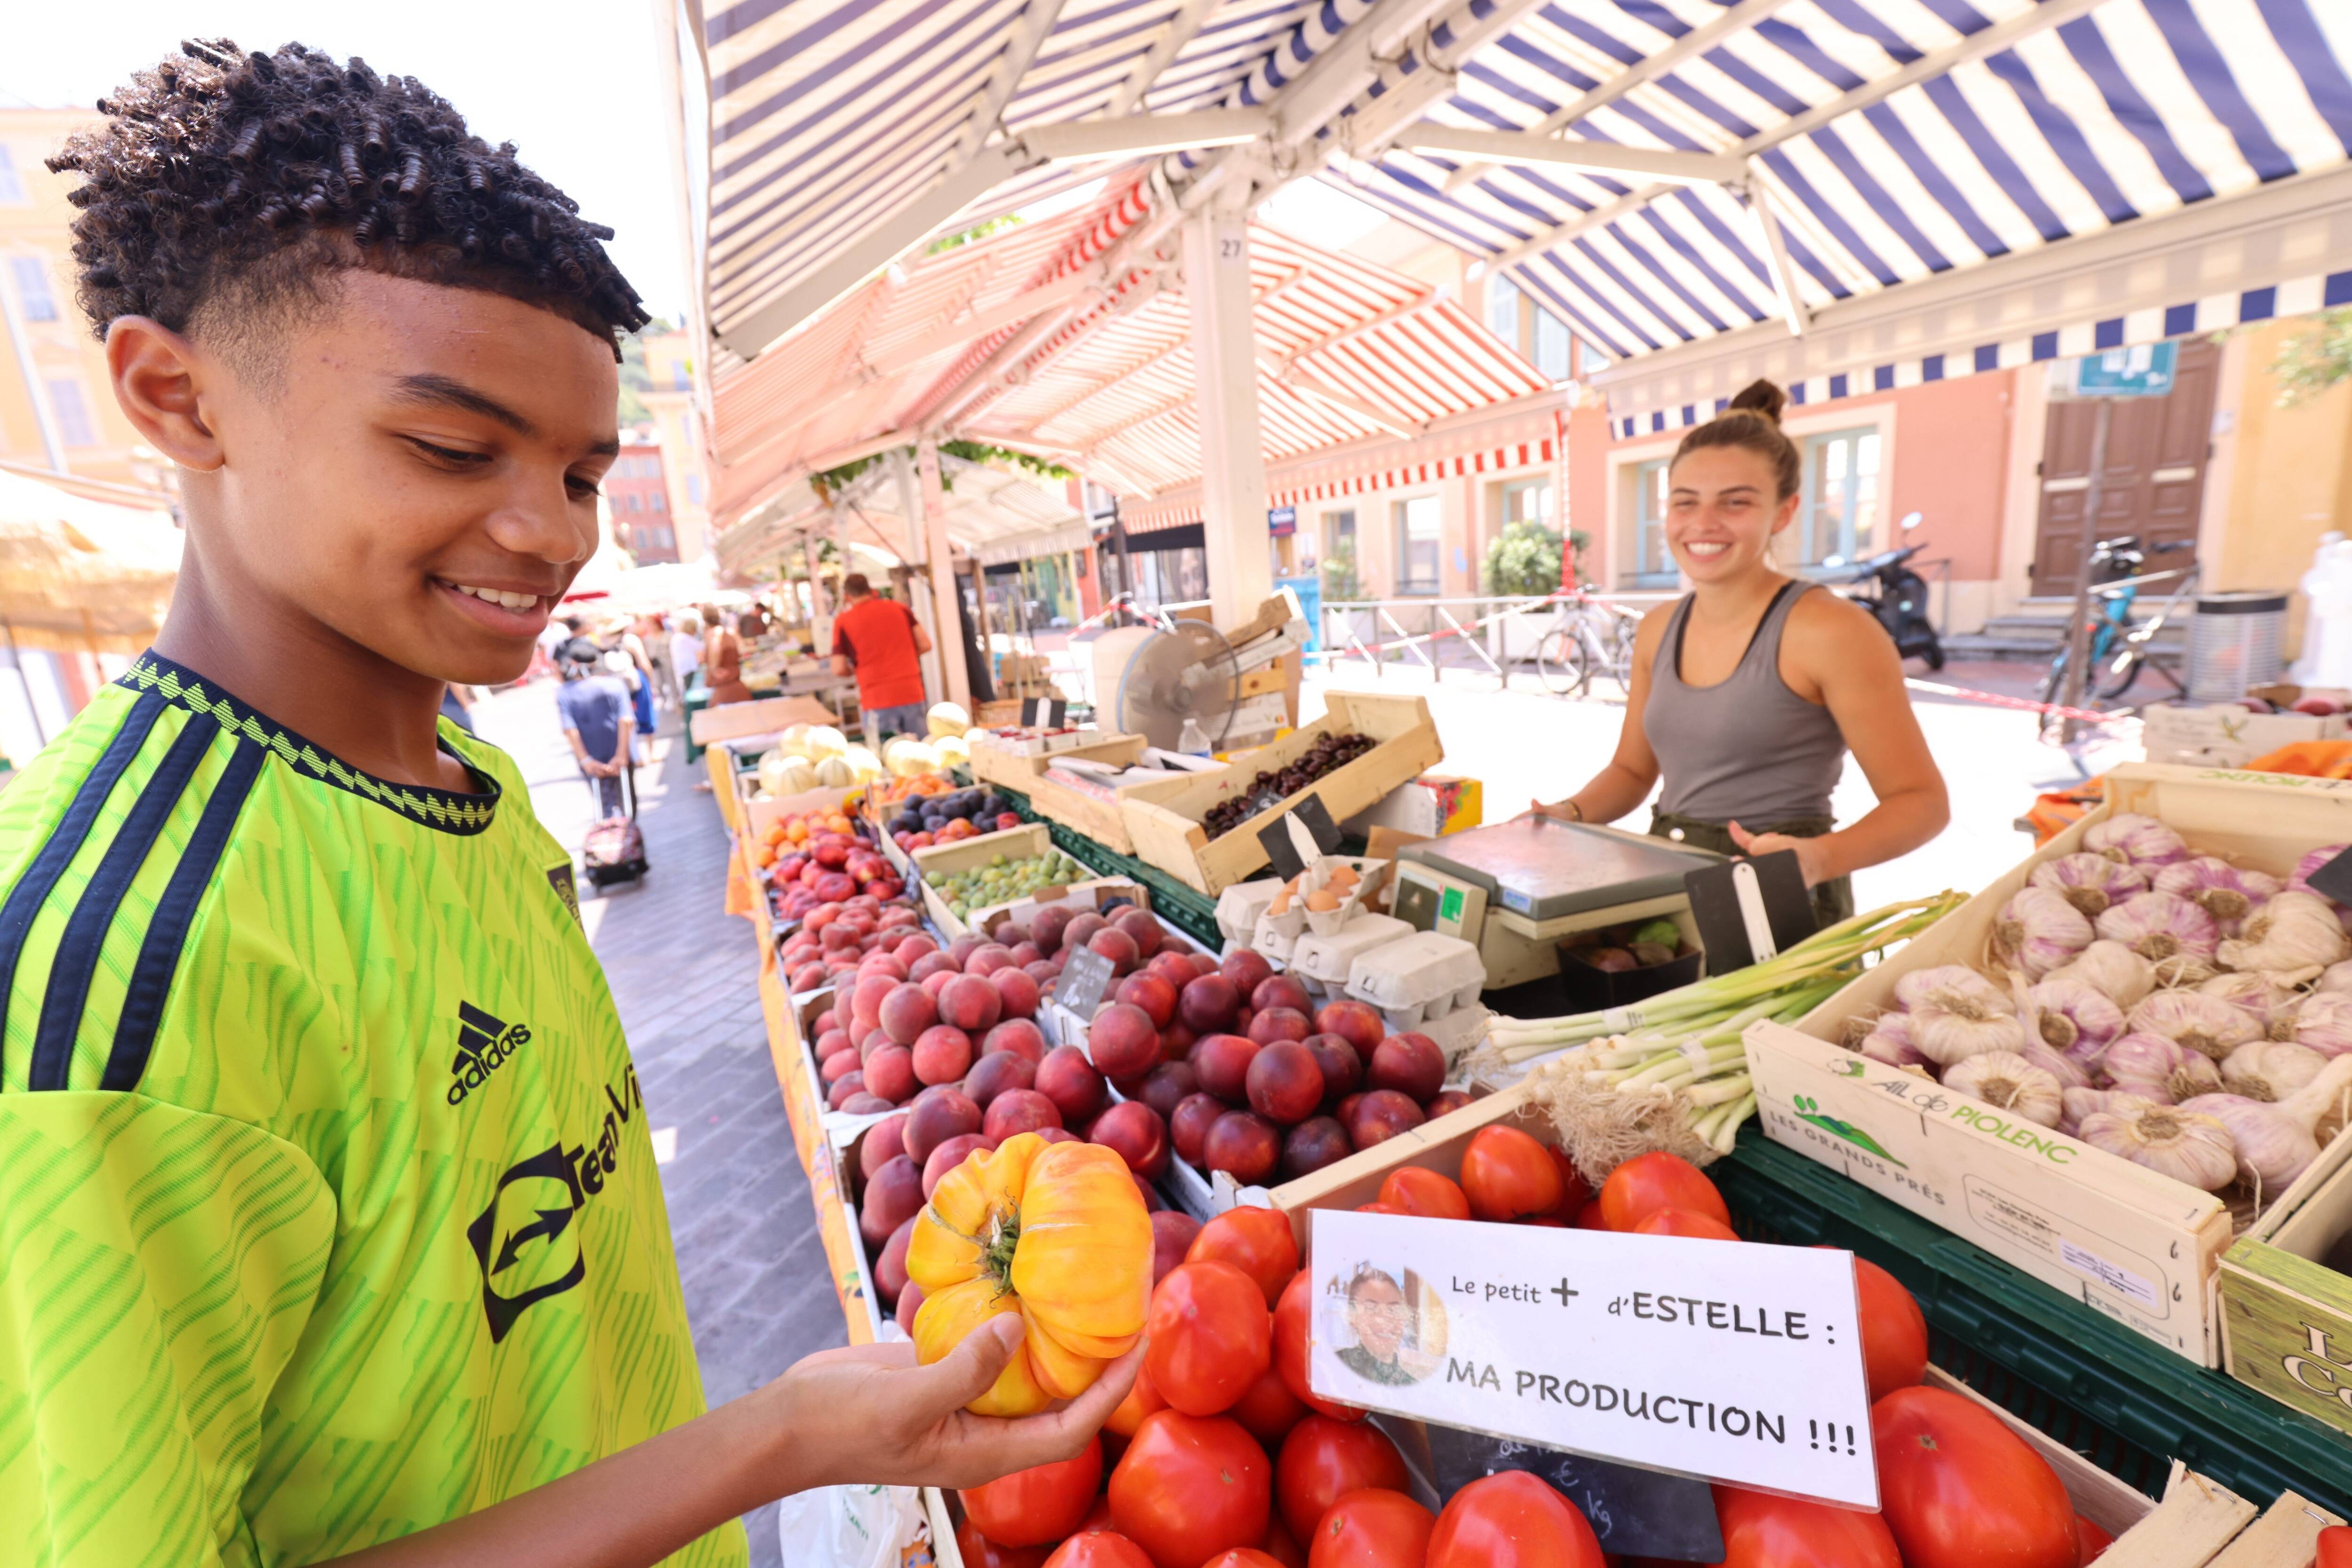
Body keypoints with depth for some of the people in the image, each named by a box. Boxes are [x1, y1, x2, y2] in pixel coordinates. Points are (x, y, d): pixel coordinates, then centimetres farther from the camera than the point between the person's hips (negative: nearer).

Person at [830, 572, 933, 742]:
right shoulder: (900, 608, 8)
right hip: (912, 693, 3)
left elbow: (839, 669, -2)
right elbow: (925, 645, 5)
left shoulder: (843, 621, 1)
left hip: (878, 700, -3)